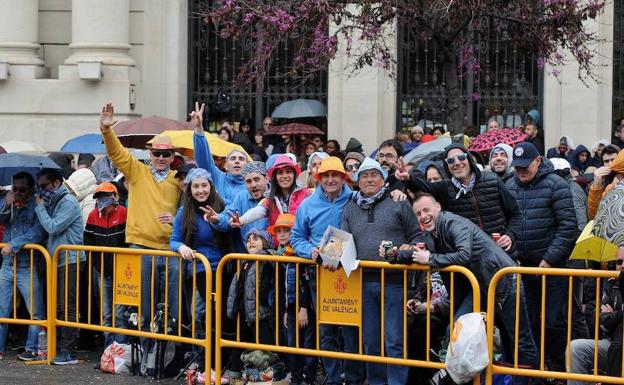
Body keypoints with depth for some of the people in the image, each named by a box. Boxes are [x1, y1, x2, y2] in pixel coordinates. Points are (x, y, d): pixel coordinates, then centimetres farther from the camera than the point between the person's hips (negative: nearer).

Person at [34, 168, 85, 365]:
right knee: (58, 307, 11)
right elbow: (48, 228, 17)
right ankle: (59, 347, 16)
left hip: (69, 261, -9)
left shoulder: (68, 202, -11)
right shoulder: (54, 202, 17)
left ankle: (68, 352, -8)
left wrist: (40, 207, -8)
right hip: (57, 261, 9)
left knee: (67, 307, -9)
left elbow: (52, 227, -18)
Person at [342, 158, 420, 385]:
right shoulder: (350, 208, 15)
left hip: (394, 280, -4)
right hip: (364, 282, 4)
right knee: (371, 342, 11)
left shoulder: (398, 203, 2)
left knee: (394, 341, -5)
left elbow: (416, 236, 3)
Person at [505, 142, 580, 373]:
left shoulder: (555, 185, -7)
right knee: (527, 321, 9)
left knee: (553, 322, -1)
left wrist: (550, 259, -13)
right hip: (522, 267, 5)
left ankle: (558, 370, 11)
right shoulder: (509, 187, 7)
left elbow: (568, 226, -11)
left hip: (552, 267, -4)